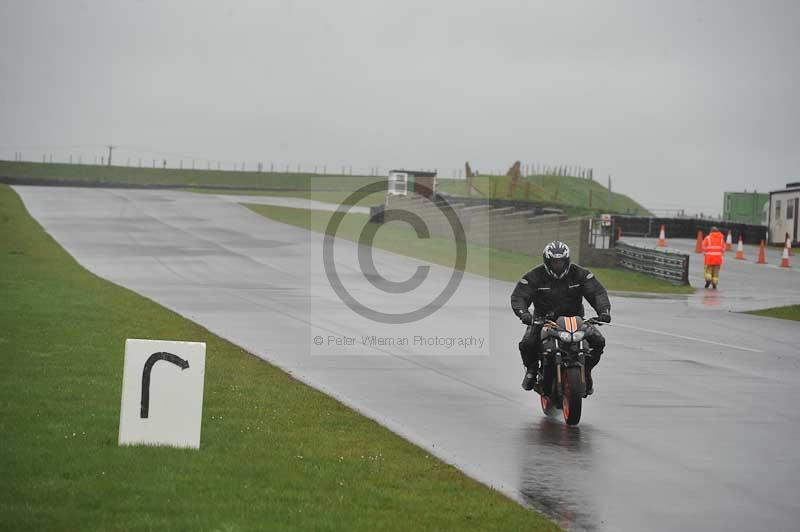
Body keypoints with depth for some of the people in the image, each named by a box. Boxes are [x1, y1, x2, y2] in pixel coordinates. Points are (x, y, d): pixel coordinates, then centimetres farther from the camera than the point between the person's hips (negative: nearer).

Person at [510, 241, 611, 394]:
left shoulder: (579, 274, -5)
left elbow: (597, 292, -9)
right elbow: (518, 296, -15)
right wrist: (523, 313, -37)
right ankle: (532, 369, 9)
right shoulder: (534, 276, -10)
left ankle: (586, 370, 12)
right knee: (527, 344, -26)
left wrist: (604, 311, -29)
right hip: (543, 318, -2)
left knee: (598, 342, -16)